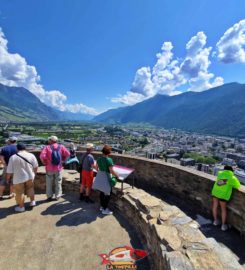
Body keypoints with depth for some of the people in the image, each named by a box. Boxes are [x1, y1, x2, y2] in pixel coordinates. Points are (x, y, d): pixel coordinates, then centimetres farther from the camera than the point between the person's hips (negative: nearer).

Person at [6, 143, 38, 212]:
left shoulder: (13, 157, -10)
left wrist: (8, 178, 10)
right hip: (30, 176, 3)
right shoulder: (31, 155, -4)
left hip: (19, 178, -2)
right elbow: (36, 166, 3)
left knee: (19, 192, 12)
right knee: (30, 188, 22)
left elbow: (10, 171, -6)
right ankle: (32, 201, 29)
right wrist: (34, 173, 19)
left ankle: (21, 207, 24)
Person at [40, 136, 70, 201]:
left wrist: (45, 163, -5)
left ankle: (49, 196, 23)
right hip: (58, 168, 1)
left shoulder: (47, 147, -8)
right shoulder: (61, 146, -2)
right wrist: (63, 160, 1)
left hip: (49, 168, -1)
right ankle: (57, 196, 21)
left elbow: (42, 156, -21)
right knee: (58, 183, 14)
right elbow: (67, 154, -11)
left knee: (49, 183, 15)